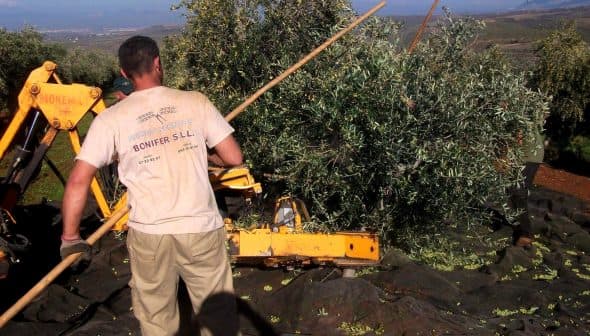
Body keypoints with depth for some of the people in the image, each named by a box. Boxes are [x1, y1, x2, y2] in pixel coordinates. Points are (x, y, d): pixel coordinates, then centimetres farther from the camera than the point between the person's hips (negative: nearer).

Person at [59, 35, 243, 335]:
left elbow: (78, 180, -6)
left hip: (148, 233, 1)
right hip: (201, 228, 0)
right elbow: (233, 158, 0)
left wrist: (70, 238, 5)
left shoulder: (110, 119, -2)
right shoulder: (195, 102, -1)